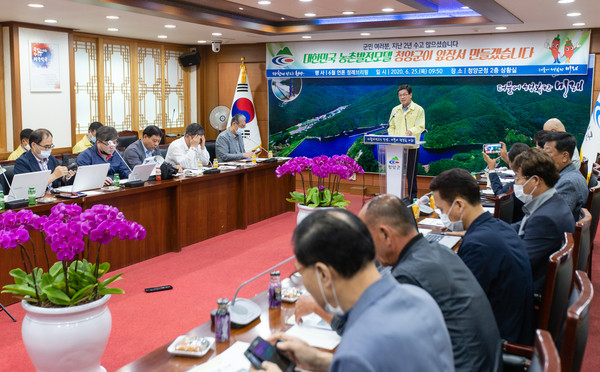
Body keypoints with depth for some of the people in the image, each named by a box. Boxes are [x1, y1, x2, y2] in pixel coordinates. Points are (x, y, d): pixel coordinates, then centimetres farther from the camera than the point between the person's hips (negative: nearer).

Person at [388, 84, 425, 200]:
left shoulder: (418, 109, 2)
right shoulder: (395, 110, 16)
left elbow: (420, 127, -7)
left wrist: (411, 131, -27)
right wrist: (392, 138, -1)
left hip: (411, 147, -4)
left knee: (411, 174, 0)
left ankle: (412, 198, 8)